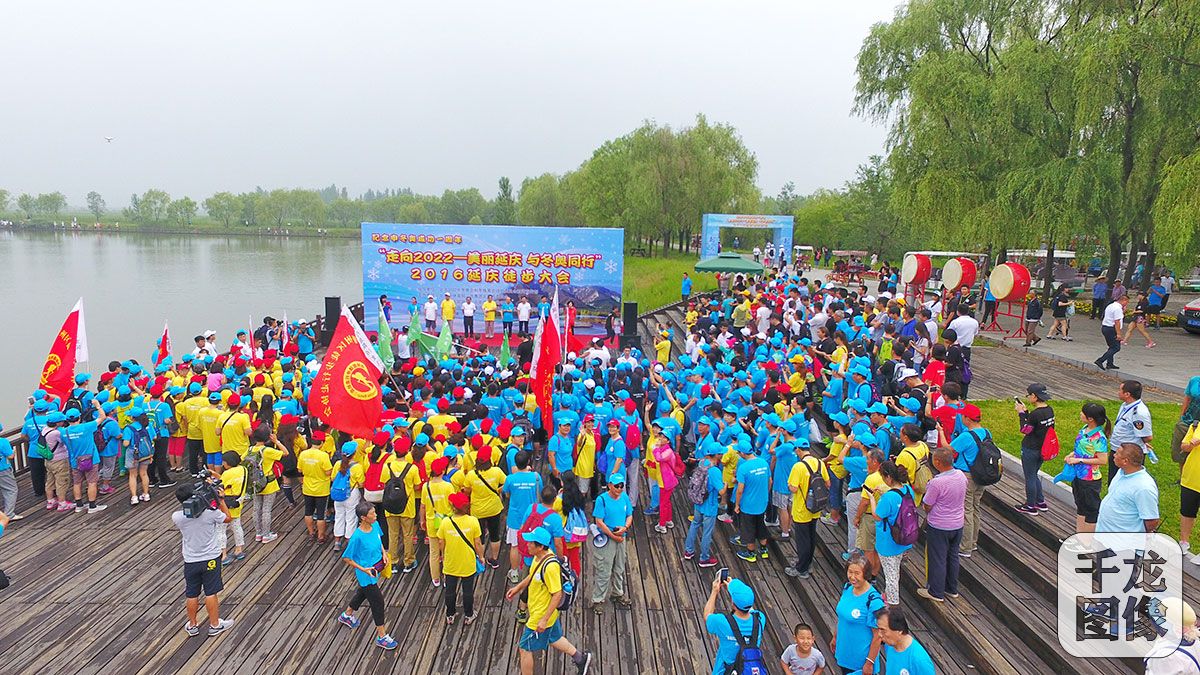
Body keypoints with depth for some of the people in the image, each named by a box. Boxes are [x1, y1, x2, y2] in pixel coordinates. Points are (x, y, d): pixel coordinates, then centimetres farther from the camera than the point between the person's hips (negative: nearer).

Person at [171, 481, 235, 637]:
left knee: (192, 594, 15)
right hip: (210, 559, -2)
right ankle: (214, 625, 21)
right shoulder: (211, 512, -20)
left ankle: (192, 625, 30)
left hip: (190, 561, 2)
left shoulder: (176, 517, -14)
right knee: (211, 593, 9)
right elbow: (228, 518, -1)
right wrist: (221, 499, 4)